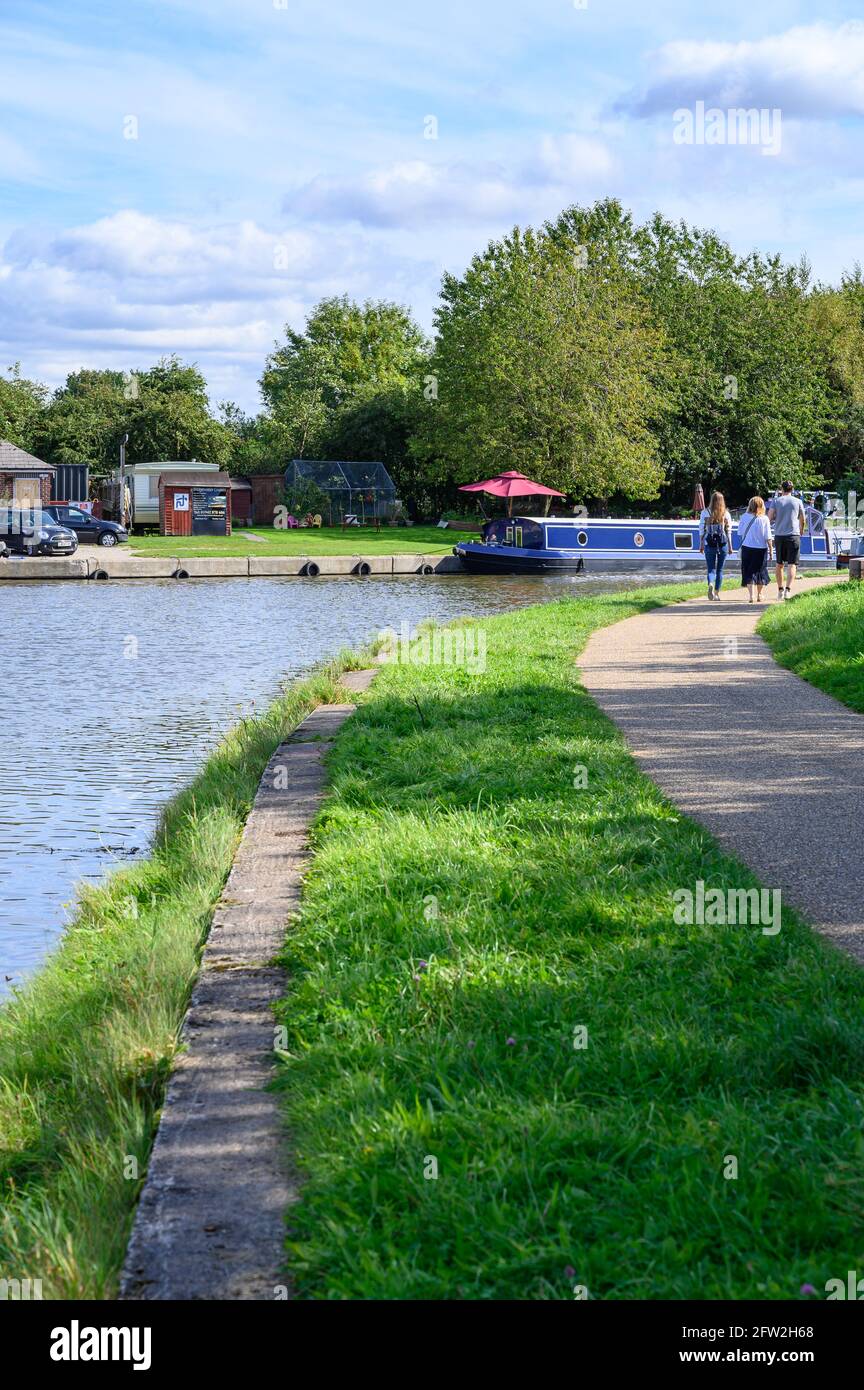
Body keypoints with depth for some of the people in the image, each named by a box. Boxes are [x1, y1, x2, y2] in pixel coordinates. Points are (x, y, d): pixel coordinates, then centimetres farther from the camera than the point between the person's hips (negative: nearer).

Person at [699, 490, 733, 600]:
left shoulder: (705, 513, -2)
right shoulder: (726, 514, -2)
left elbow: (701, 530, 0)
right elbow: (728, 532, 1)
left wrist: (701, 546, 8)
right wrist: (730, 546, 9)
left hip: (709, 544, -1)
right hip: (723, 544, 1)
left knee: (711, 568, 4)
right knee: (720, 569, 12)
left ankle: (711, 584, -26)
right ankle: (717, 593, 14)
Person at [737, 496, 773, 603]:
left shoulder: (744, 517, -6)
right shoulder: (764, 519, -9)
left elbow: (740, 534, 2)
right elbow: (768, 537, -7)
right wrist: (771, 550, 2)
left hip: (747, 547, 0)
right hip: (761, 549, 0)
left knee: (748, 572, 5)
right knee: (760, 571, 15)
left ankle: (750, 595, -8)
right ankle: (759, 595, 25)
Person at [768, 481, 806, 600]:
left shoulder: (776, 501, 4)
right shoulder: (798, 501, 4)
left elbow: (769, 518, -4)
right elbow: (802, 520, 12)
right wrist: (801, 530, 32)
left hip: (779, 536, 2)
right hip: (793, 535, -2)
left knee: (779, 564, 15)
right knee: (792, 564, -5)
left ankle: (780, 589, 21)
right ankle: (788, 588, -22)